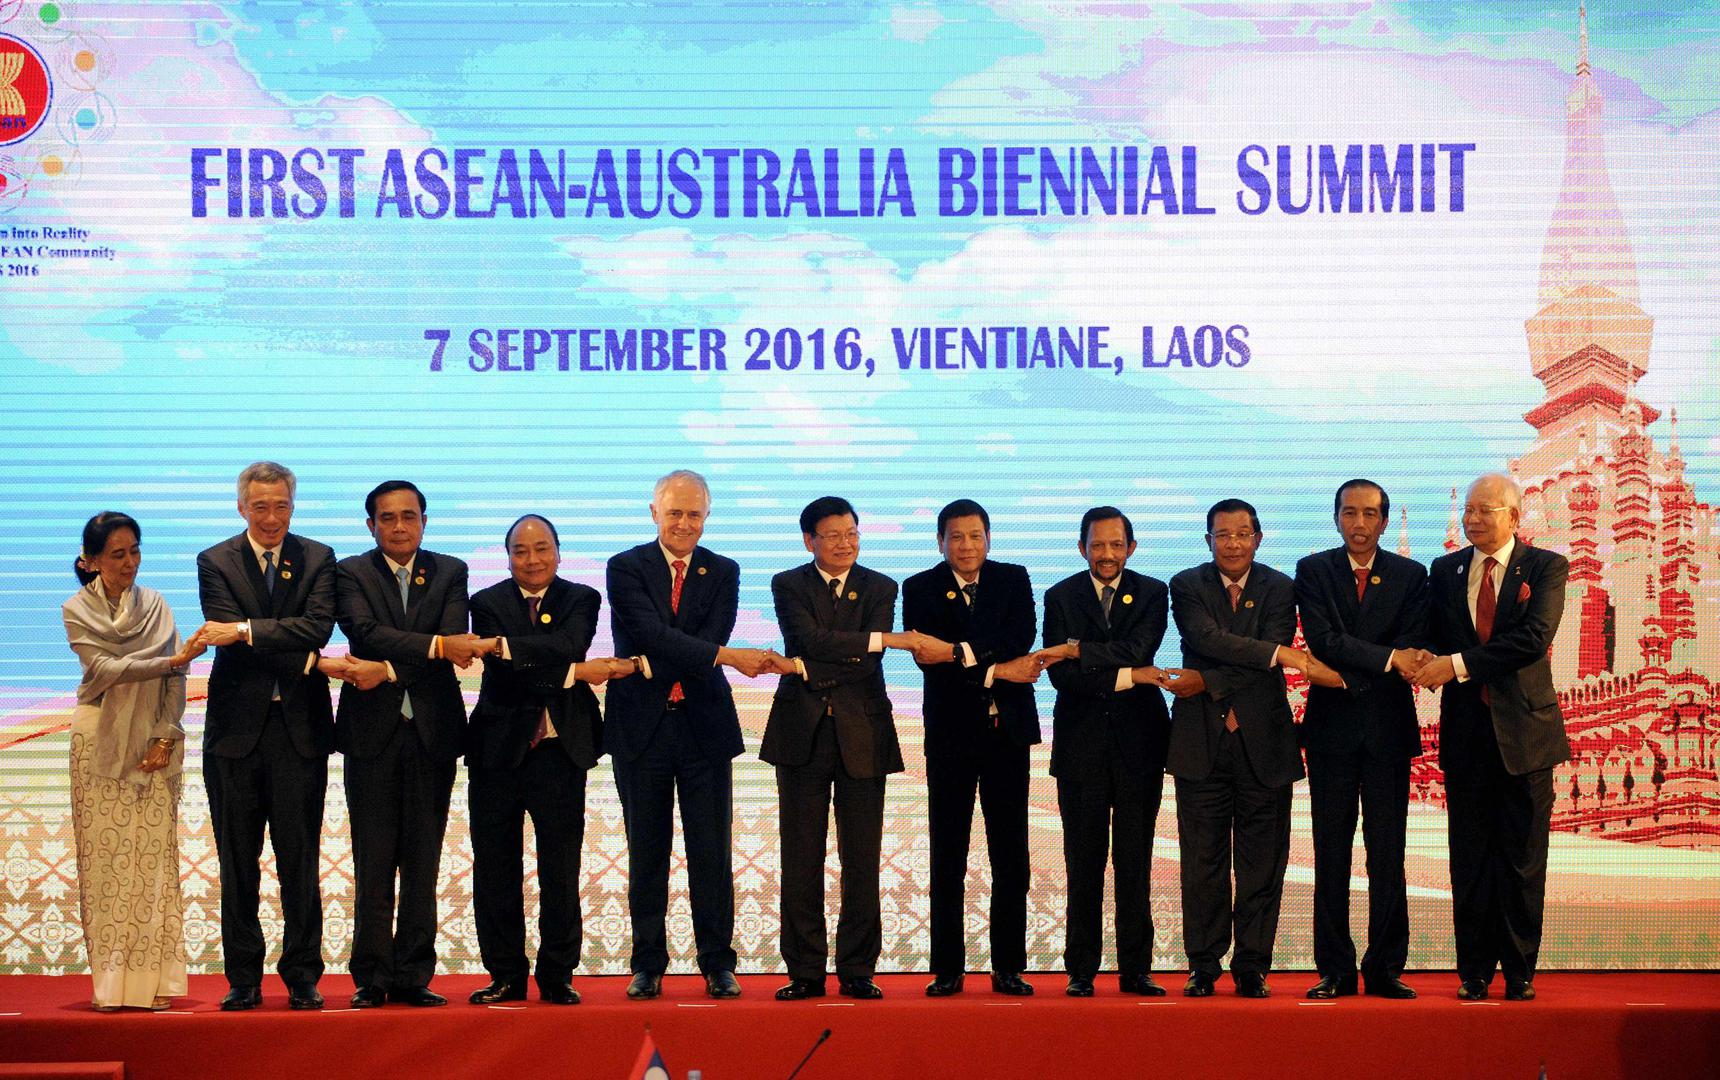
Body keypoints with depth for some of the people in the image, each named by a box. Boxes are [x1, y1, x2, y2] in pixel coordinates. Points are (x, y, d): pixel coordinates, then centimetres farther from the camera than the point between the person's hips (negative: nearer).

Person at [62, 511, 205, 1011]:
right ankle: (109, 982, 0)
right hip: (101, 741, -2)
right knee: (105, 857, -3)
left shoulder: (154, 604, 8)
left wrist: (164, 737, -6)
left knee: (154, 856, -2)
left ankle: (153, 979, -1)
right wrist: (173, 660, -21)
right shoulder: (77, 610, 1)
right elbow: (105, 668, -12)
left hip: (154, 741, 2)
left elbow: (175, 679, 5)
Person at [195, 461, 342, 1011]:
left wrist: (245, 629, -19)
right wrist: (311, 662, -14)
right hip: (237, 728, 0)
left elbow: (318, 626, -10)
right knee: (238, 862, 5)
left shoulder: (318, 559, 6)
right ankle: (244, 979, 13)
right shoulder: (216, 562, 4)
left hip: (299, 727, 0)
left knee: (300, 860, 2)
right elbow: (230, 637, -9)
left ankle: (303, 976, 10)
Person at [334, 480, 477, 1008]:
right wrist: (435, 645, -23)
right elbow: (366, 632, -13)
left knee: (423, 864, 4)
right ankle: (371, 979, 5)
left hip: (432, 731, 2)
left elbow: (454, 645, -6)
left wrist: (389, 670, -16)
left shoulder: (450, 573, 9)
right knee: (373, 865, 0)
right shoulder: (351, 573, 5)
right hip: (373, 731, -1)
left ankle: (412, 978, 9)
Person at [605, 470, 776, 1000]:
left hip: (704, 725, 1)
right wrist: (725, 656, -23)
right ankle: (648, 966, 12)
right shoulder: (626, 568, 1)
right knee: (647, 854, 5)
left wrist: (650, 665, -15)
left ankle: (718, 965, 9)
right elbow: (651, 634, -15)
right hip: (642, 727, -1)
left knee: (712, 853, 2)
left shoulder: (723, 572, 9)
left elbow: (712, 636, -5)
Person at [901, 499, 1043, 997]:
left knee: (1011, 854, 3)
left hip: (1007, 729, 1)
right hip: (950, 731, -1)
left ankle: (1009, 967, 9)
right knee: (947, 857, 2)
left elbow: (1022, 637, -9)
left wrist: (963, 652, -19)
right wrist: (996, 670, -16)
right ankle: (947, 969, 7)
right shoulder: (920, 589, 3)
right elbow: (928, 656, -11)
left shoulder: (1014, 579, 8)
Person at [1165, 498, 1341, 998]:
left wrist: (1208, 682, -15)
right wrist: (1282, 654, -24)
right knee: (1203, 862, 3)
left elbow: (1267, 667, -8)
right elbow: (1209, 639, -16)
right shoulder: (1188, 586, 3)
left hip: (1261, 739, 1)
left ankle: (1252, 968, 11)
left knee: (1262, 863, 2)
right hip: (1201, 741, 0)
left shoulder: (1279, 589, 5)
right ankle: (1203, 966, 11)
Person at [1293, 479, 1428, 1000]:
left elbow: (1413, 644, -6)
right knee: (1331, 855, 2)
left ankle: (1385, 968, 9)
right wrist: (1388, 659, -19)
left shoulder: (1410, 575, 7)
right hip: (1332, 727, 0)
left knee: (1388, 855, 1)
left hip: (1388, 727, 0)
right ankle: (1335, 970, 8)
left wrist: (1351, 673, -19)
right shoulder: (1313, 571, 5)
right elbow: (1323, 641, -10)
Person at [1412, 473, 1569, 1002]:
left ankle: (1519, 972, 11)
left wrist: (1460, 664, -19)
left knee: (1522, 859, 2)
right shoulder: (1445, 570, 11)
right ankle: (1474, 971, 12)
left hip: (1523, 730, -3)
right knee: (1470, 859, 4)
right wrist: (1431, 666, -11)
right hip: (1466, 733, 3)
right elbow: (1433, 639, 13)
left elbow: (1535, 637, -15)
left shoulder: (1546, 567, -1)